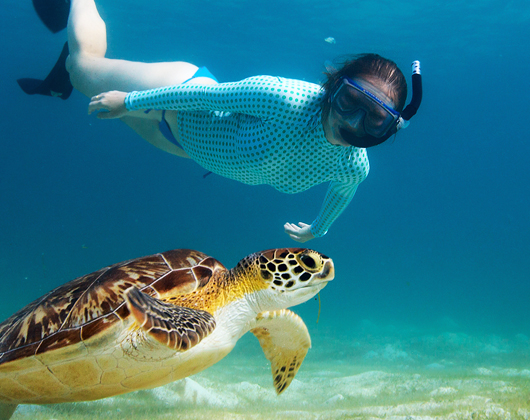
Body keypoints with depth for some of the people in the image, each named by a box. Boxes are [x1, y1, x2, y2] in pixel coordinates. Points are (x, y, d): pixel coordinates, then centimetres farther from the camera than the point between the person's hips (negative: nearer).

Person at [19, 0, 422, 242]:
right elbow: (203, 93, -32)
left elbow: (343, 188, 1)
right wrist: (128, 101, -20)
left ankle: (60, 79, 56)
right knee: (85, 63, 17)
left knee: (128, 117, 30)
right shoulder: (284, 99, -44)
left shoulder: (354, 167, -24)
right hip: (182, 97, -5)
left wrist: (319, 228, 20)